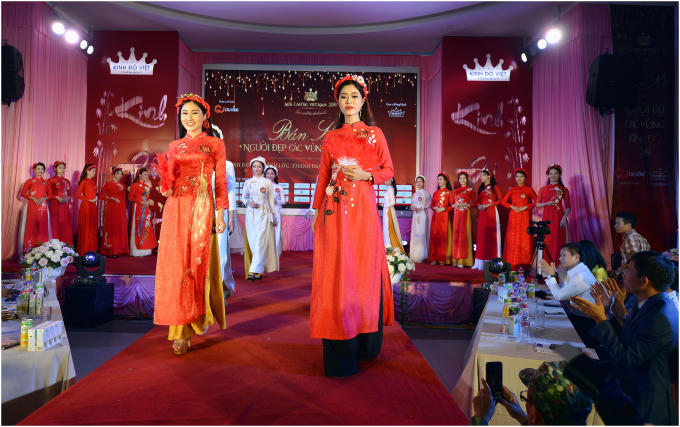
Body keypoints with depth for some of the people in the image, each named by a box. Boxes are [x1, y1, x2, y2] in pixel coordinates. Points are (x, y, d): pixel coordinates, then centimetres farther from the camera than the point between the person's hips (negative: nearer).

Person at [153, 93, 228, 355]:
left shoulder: (215, 144, 7)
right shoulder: (174, 147, 17)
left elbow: (220, 182, 2)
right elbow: (167, 186, 18)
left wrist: (220, 214, -4)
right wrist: (165, 178, -4)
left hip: (201, 208, -3)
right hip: (176, 209, 3)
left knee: (197, 263, -4)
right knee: (175, 265, -1)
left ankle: (198, 317, 14)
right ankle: (180, 330, 7)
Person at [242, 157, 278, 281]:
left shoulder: (267, 182, 5)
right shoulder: (247, 182, 10)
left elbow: (271, 200, 8)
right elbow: (244, 197, 15)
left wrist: (274, 217, 8)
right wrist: (248, 203, -8)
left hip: (263, 214, -2)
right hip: (250, 214, 2)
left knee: (260, 242, -11)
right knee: (252, 242, 1)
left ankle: (254, 271, -13)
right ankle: (259, 270, 14)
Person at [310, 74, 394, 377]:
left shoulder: (375, 133, 9)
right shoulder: (330, 138, 13)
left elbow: (388, 170, 8)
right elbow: (323, 176, 13)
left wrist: (365, 175, -9)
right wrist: (316, 210, 10)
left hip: (363, 208, 0)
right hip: (335, 208, 1)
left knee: (364, 270, 1)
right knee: (336, 271, -3)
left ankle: (365, 344, 17)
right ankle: (340, 352, 4)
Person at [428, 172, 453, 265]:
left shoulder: (449, 192, 4)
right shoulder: (435, 193, 16)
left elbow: (452, 206, 0)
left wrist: (444, 208, -14)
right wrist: (435, 208, -4)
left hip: (444, 216, -4)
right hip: (435, 216, 4)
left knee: (443, 236, -6)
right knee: (434, 235, -1)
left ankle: (442, 259, -2)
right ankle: (434, 258, 2)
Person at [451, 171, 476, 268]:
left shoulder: (470, 190, 6)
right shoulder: (455, 191, 17)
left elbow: (474, 203, 2)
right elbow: (452, 203, 18)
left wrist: (467, 205, -13)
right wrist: (454, 205, -4)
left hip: (465, 214, -4)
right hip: (457, 214, 4)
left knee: (464, 234, -9)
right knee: (456, 233, -1)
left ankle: (463, 260, -9)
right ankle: (456, 259, 3)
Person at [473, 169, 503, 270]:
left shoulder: (494, 187, 2)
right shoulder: (481, 188, 19)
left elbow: (500, 199, -4)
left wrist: (488, 205, -13)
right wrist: (479, 206, -2)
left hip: (491, 212, -5)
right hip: (482, 213, 5)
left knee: (491, 235, -6)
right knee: (481, 236, 2)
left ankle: (492, 261, -4)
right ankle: (480, 262, 3)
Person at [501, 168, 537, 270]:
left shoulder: (529, 189, 5)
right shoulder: (512, 190, 12)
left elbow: (536, 202, -1)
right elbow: (503, 201, 11)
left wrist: (525, 207, -10)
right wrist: (512, 206, -5)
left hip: (525, 216, -2)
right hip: (514, 216, 2)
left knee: (525, 238, -6)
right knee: (513, 239, 0)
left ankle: (525, 266, -3)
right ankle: (513, 266, 4)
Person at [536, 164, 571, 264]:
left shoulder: (564, 189, 6)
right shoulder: (543, 189, 9)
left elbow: (568, 206, 4)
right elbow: (537, 204, 11)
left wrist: (564, 218, -9)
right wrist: (546, 203, -8)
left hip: (558, 218, -1)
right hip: (546, 217, 1)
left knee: (558, 240, -3)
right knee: (546, 241, -2)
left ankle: (557, 266, 2)